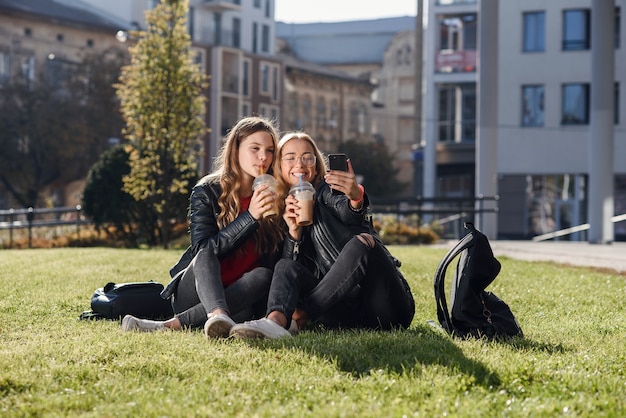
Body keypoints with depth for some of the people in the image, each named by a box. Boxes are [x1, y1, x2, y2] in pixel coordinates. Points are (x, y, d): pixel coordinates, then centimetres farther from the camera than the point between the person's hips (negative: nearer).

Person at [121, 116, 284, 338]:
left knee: (263, 275, -28)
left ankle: (174, 324, -36)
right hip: (194, 292, -2)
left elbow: (274, 260, 3)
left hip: (237, 298, 2)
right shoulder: (207, 191, -3)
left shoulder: (274, 197, 4)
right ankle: (218, 315, -59)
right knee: (205, 256, -29)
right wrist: (250, 217, -23)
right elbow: (205, 249, -15)